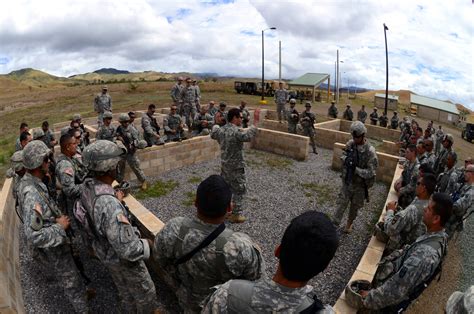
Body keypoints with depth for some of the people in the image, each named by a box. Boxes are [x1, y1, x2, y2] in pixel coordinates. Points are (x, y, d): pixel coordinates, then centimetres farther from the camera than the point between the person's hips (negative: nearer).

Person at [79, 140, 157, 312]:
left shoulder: (88, 187, -15)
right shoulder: (110, 206, -43)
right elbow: (128, 250, -37)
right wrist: (147, 244, -18)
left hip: (104, 252, 8)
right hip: (122, 259, -8)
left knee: (124, 292, 32)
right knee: (146, 294, 20)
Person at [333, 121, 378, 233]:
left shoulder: (370, 151, -21)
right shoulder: (350, 144, -9)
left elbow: (371, 172, -21)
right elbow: (343, 155, 3)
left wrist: (356, 169, -29)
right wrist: (346, 159, -19)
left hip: (360, 184, -2)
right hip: (347, 181, 2)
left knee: (355, 206, 18)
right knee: (342, 203, 8)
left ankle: (349, 223, 42)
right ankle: (334, 224, 17)